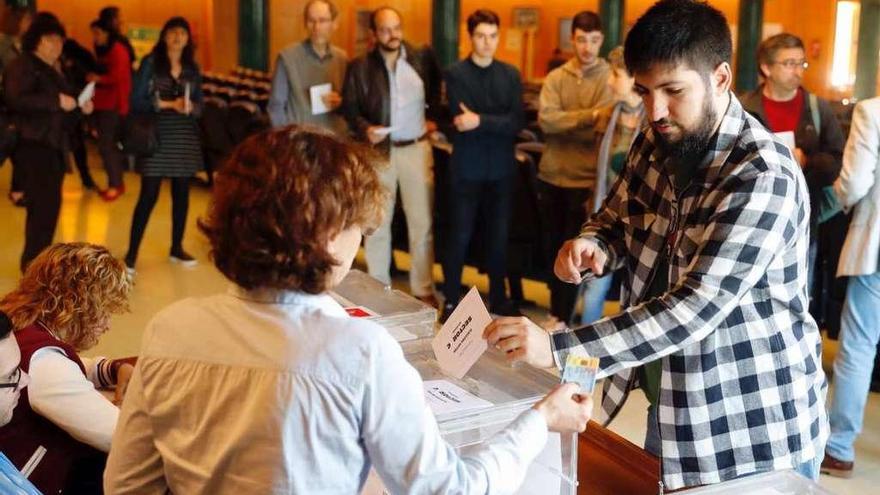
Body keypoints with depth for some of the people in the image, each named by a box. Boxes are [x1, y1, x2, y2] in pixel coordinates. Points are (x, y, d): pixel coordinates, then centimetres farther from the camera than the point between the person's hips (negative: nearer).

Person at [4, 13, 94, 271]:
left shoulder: (52, 72, 22)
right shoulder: (22, 66, -7)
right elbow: (16, 100, -23)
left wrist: (80, 106, 9)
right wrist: (57, 101, -23)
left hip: (53, 146, 10)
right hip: (33, 146, -10)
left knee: (47, 206, 12)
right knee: (45, 205, -14)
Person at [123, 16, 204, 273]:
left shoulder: (192, 68, 10)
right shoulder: (150, 63, -1)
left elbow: (199, 105, 10)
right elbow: (137, 100, -7)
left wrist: (191, 107, -12)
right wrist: (167, 104, -16)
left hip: (185, 138, 4)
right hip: (156, 136, -4)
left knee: (181, 194, 9)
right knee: (148, 196, -6)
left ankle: (177, 248, 23)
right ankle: (131, 254, -1)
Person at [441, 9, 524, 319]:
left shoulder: (511, 75, 6)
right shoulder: (456, 74, -5)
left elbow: (518, 122, -6)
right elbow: (461, 122, -15)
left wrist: (481, 121, -18)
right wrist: (499, 123, -16)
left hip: (501, 168, 3)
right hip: (467, 168, -3)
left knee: (499, 236, 11)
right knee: (460, 237, 3)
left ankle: (498, 299, 24)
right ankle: (451, 301, 15)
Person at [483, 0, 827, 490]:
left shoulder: (763, 177, -25)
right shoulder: (655, 144, -2)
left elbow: (695, 308, -32)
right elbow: (615, 219, 14)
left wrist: (558, 349, -37)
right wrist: (592, 246, -12)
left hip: (755, 425, -6)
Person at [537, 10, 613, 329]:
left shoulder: (610, 79, -5)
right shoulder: (556, 77, 5)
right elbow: (546, 119, -12)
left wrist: (565, 123, -17)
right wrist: (589, 115, -21)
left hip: (585, 180, -4)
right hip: (551, 177, 4)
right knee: (552, 246, 14)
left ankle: (562, 317, 15)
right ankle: (555, 310, 29)